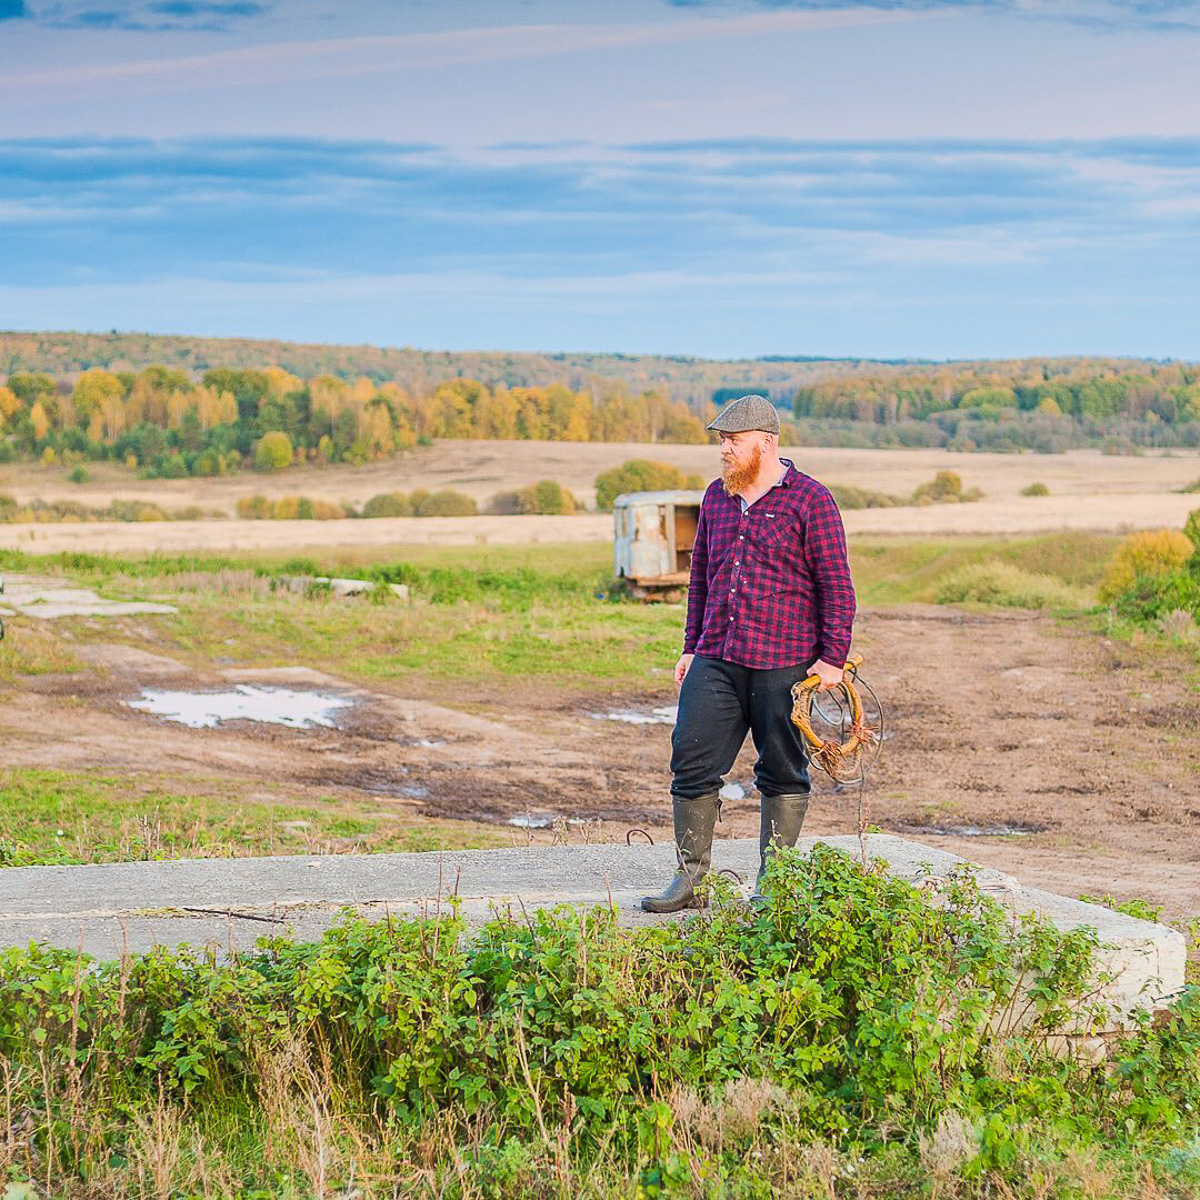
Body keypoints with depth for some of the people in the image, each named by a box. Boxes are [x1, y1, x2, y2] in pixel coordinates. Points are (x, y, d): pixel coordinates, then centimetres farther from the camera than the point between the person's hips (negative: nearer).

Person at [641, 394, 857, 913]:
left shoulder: (809, 500, -4)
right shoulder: (716, 497, 14)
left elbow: (836, 584, -5)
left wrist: (833, 657, -10)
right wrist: (692, 646, 17)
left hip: (783, 664, -5)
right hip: (715, 660, 5)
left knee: (782, 775, 4)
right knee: (692, 764, 0)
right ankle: (690, 879, 9)